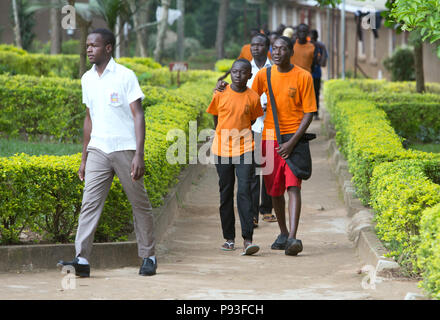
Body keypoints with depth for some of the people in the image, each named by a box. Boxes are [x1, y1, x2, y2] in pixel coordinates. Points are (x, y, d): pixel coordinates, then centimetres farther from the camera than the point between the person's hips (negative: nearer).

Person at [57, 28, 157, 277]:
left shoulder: (125, 76, -6)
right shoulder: (87, 79, 12)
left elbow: (138, 116, -8)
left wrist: (139, 155, -16)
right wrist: (84, 158, 18)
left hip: (125, 149, -4)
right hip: (98, 151, 4)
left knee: (140, 204, 5)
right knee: (90, 202, -8)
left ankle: (148, 257, 17)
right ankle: (82, 259, -15)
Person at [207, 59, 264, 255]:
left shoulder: (253, 98, -1)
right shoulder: (220, 95, 0)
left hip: (244, 150, -2)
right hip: (222, 150, 2)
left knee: (244, 191, -13)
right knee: (226, 194, 8)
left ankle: (248, 239, -16)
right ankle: (229, 238, 18)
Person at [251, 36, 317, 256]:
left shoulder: (303, 77, -5)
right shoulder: (264, 75, 4)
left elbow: (308, 113, -6)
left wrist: (292, 142, -14)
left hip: (293, 138, -4)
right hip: (269, 138, 4)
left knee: (293, 187, -15)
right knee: (275, 190, 10)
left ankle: (293, 237, -24)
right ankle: (283, 233, 27)